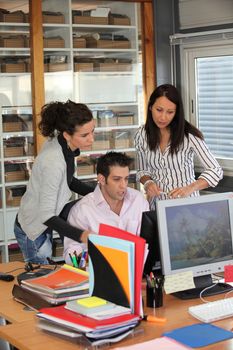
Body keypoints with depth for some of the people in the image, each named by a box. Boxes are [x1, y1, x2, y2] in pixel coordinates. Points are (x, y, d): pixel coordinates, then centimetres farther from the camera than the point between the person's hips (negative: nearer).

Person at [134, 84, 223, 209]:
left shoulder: (188, 134, -11)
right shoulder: (141, 135, 0)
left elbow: (215, 171, -11)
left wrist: (189, 188, -25)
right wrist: (147, 182, -9)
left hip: (186, 203, -2)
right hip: (157, 203, 3)